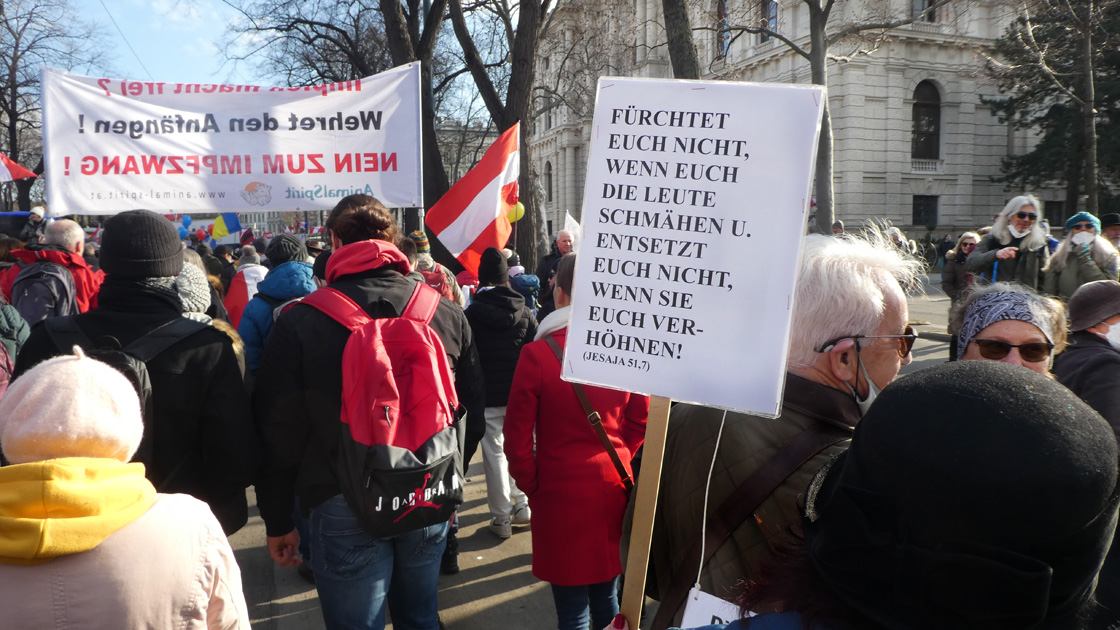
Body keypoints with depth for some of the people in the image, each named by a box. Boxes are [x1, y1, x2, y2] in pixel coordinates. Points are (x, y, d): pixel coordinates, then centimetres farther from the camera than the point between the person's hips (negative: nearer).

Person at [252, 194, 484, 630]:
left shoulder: (299, 322, -11)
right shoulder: (446, 313, -3)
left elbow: (279, 431, -5)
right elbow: (472, 408, 6)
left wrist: (277, 521, 6)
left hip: (345, 509, -3)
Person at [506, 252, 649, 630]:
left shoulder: (537, 354, -15)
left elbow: (517, 433, -10)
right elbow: (640, 419, 6)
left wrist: (530, 484, 2)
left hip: (561, 492, -4)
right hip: (613, 487, 4)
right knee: (606, 596, 20)